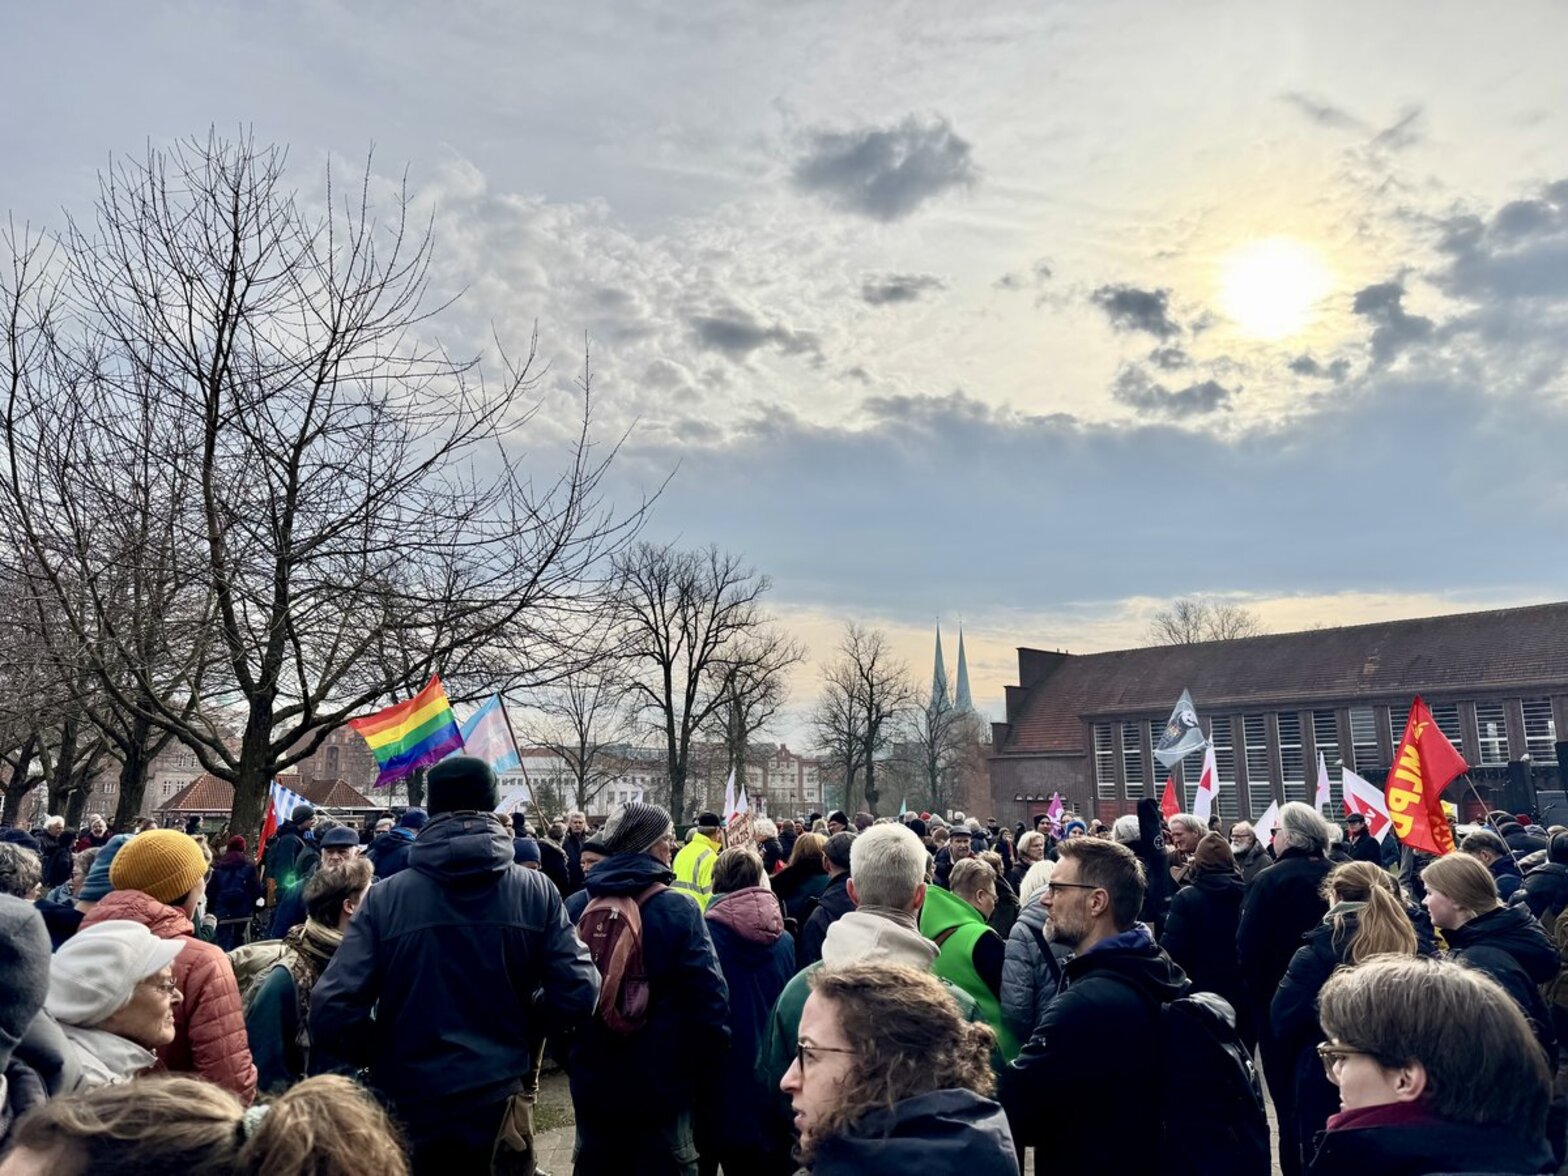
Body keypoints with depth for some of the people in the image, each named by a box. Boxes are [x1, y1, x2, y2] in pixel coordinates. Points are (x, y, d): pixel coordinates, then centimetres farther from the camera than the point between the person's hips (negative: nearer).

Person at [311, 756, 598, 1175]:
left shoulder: (385, 896, -11)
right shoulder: (535, 892, -9)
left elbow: (332, 1006, -15)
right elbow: (577, 995, -12)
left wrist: (377, 1057, 3)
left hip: (410, 1108, -1)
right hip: (500, 1106, 1)